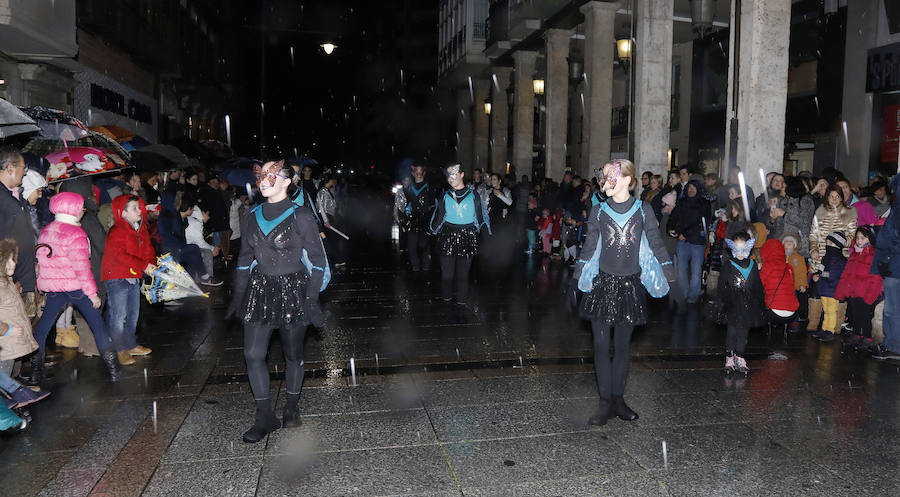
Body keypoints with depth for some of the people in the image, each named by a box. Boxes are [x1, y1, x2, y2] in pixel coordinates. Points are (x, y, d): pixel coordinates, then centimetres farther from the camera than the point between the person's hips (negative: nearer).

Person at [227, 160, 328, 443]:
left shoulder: (301, 218, -5)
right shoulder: (251, 219, 8)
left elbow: (317, 261, -5)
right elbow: (244, 260, 16)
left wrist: (312, 299, -11)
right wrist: (238, 297, 12)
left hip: (293, 289, -4)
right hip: (260, 290, 4)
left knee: (293, 354, 7)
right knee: (253, 354, -3)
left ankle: (292, 407, 28)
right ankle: (265, 416, 10)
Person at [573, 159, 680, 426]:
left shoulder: (643, 210, 1)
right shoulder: (598, 211, 2)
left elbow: (657, 244, 3)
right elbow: (588, 248, 7)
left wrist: (673, 281, 1)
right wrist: (575, 281, 5)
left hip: (630, 284, 0)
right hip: (602, 282, 0)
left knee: (623, 344, 8)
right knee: (601, 344, 0)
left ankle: (618, 398, 20)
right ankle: (606, 401, 9)